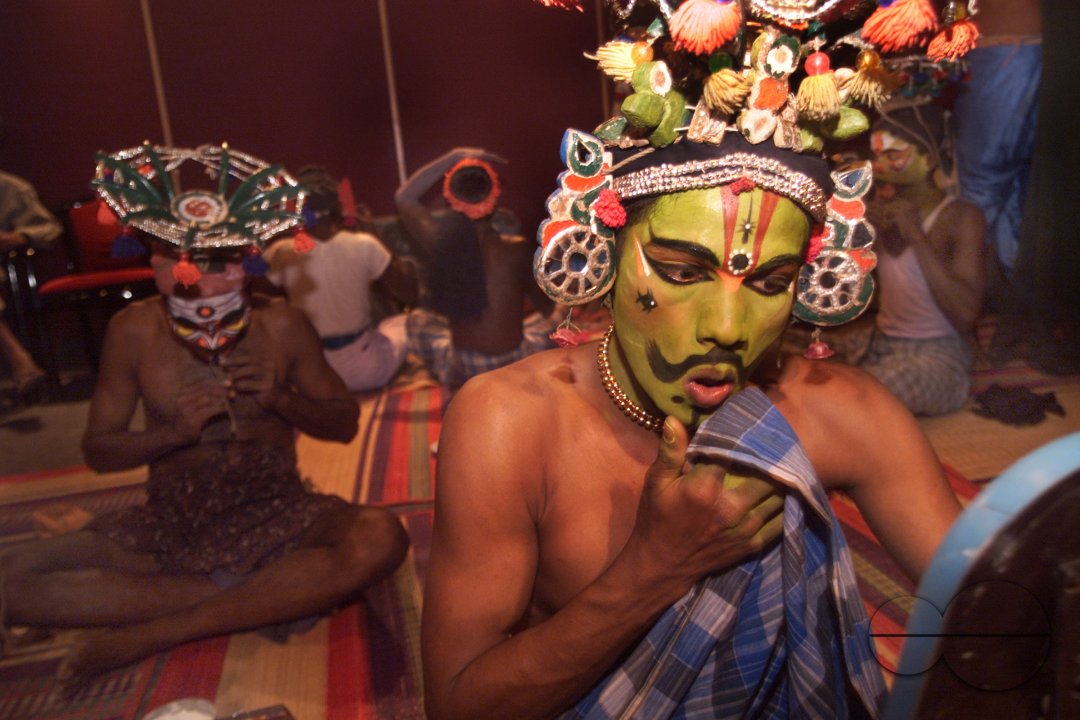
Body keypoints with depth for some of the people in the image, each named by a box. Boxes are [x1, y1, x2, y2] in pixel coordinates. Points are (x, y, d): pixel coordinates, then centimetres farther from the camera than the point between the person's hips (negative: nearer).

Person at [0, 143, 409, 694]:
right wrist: (174, 433, -18)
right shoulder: (133, 331, -5)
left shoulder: (281, 325, -7)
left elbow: (345, 424, 1)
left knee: (381, 538, -31)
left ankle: (147, 635, -22)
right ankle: (271, 597, -19)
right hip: (168, 526, 2)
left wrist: (282, 399, -18)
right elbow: (98, 450, 1)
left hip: (273, 519, -1)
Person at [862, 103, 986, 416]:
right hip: (880, 347, 6)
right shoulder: (885, 206, 7)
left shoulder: (963, 217, -9)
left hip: (936, 357, -5)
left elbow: (966, 316, -20)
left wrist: (917, 237, -19)